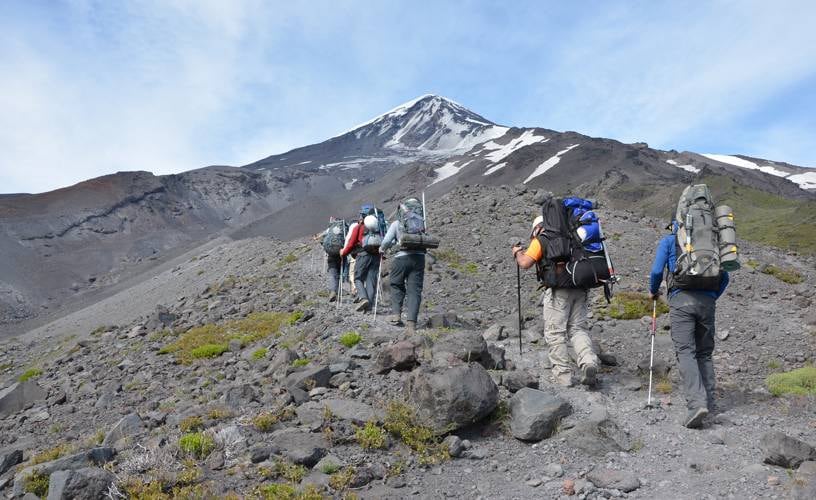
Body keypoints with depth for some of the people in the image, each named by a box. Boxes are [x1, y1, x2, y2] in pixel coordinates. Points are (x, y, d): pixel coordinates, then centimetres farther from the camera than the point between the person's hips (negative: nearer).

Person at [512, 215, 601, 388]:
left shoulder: (541, 239, 5)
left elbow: (525, 263, -5)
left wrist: (517, 253, 15)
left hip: (559, 289, -5)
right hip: (579, 288, 6)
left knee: (555, 332, 2)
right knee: (578, 328, 11)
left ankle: (563, 374, 2)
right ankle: (589, 361, -11)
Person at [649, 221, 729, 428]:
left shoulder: (669, 241, 14)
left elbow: (657, 271, 2)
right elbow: (724, 276, 19)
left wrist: (653, 291, 19)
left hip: (682, 299, -4)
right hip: (707, 301, 4)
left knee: (686, 352, -11)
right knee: (704, 353, 13)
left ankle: (697, 403, -25)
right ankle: (708, 401, 10)